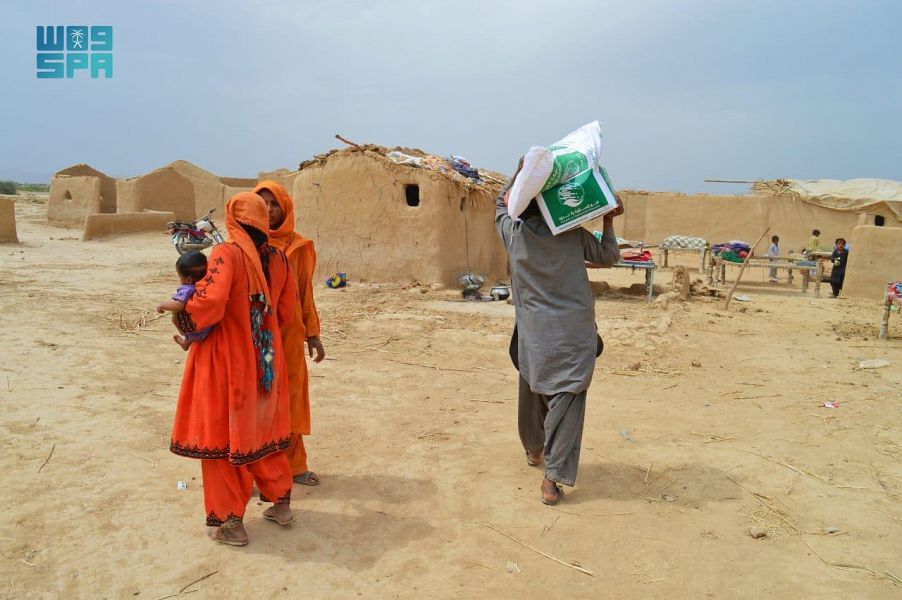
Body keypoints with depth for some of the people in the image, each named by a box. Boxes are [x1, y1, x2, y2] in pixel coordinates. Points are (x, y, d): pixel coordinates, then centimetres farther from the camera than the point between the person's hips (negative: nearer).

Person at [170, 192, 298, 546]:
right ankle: (281, 504, 31)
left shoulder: (226, 254, -15)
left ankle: (229, 521, 18)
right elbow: (286, 313, 7)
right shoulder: (278, 258, 1)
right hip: (265, 361, 6)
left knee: (222, 436, 9)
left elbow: (210, 302, -26)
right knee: (263, 430, 21)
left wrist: (186, 320, -7)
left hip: (227, 359, -5)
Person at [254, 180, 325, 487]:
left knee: (289, 398, 10)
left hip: (289, 334, 2)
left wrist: (313, 334, 7)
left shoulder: (298, 246, 4)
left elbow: (305, 293, 9)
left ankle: (293, 464, 25)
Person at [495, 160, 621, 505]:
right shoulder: (573, 234, -1)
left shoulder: (513, 233, -2)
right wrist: (609, 221, 21)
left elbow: (502, 203, 20)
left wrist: (521, 173, 18)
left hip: (535, 332, 2)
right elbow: (608, 257, 13)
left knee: (532, 393, 20)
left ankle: (534, 451, 43)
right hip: (575, 331, -1)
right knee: (566, 398, -1)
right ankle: (553, 477, -6)